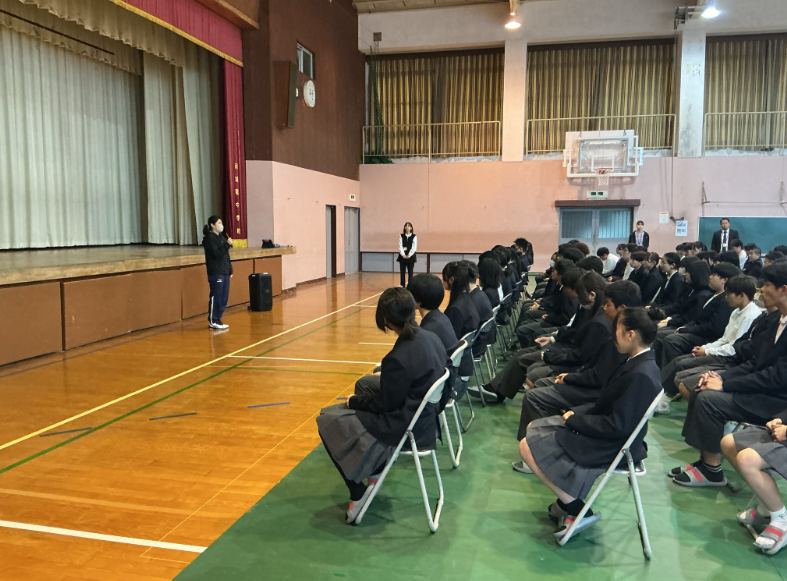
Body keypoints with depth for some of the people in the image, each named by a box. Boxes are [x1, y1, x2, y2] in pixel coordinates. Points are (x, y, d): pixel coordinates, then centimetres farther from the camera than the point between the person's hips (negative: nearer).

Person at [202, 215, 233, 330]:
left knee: (224, 298, 10)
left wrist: (230, 270, 17)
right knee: (216, 298, -5)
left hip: (224, 272, 9)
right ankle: (213, 322, 4)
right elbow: (217, 254, -19)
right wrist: (227, 244, -20)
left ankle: (217, 320, 18)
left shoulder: (221, 237, 17)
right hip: (215, 273, -9)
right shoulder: (209, 238, -9)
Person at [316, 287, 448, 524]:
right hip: (426, 418, 9)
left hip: (405, 430, -9)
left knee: (327, 420, 3)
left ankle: (358, 492, 6)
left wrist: (354, 401, -2)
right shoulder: (432, 338, -4)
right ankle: (374, 469, 22)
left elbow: (386, 405, -17)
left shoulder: (398, 358, -28)